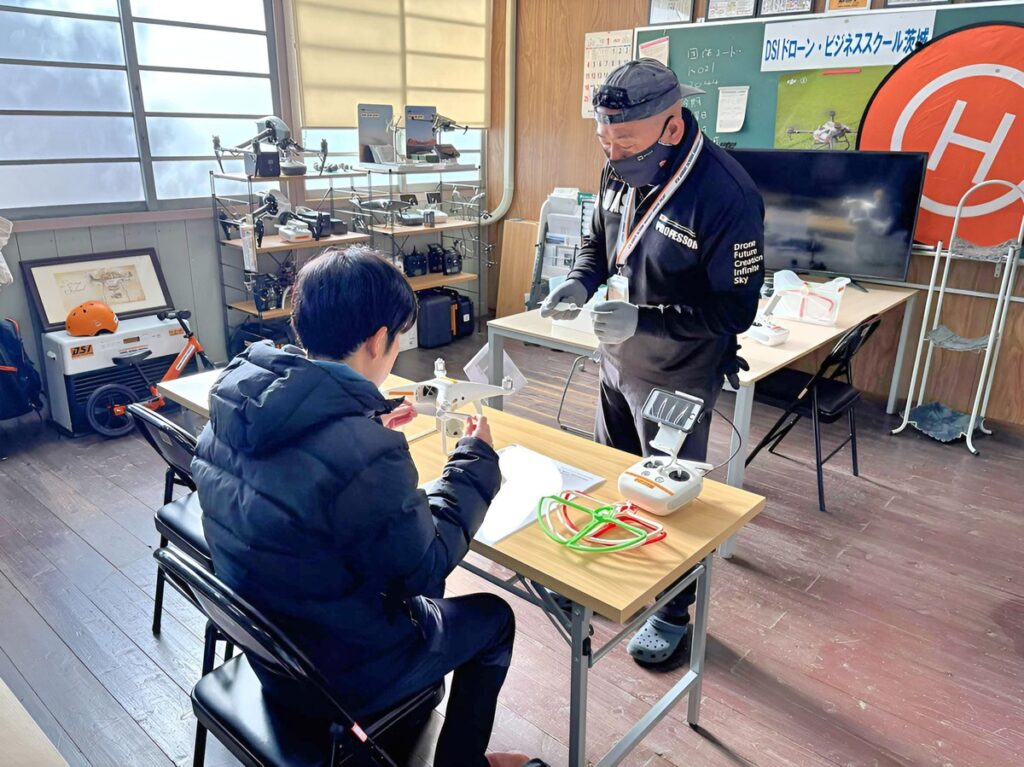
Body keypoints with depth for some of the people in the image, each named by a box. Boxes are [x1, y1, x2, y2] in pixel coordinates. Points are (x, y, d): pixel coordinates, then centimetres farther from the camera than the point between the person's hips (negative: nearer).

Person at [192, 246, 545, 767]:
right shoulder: (368, 456, -36)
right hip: (334, 675, -7)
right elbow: (427, 565, -20)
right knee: (493, 618, 16)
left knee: (420, 588, 28)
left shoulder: (236, 396, -12)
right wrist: (475, 461, -10)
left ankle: (417, 698, 48)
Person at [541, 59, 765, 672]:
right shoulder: (623, 171, -4)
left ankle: (674, 614, 32)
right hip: (617, 361, 7)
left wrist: (642, 319, -30)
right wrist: (581, 282, -10)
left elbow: (734, 310, -22)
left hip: (677, 378, -7)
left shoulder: (727, 196, -26)